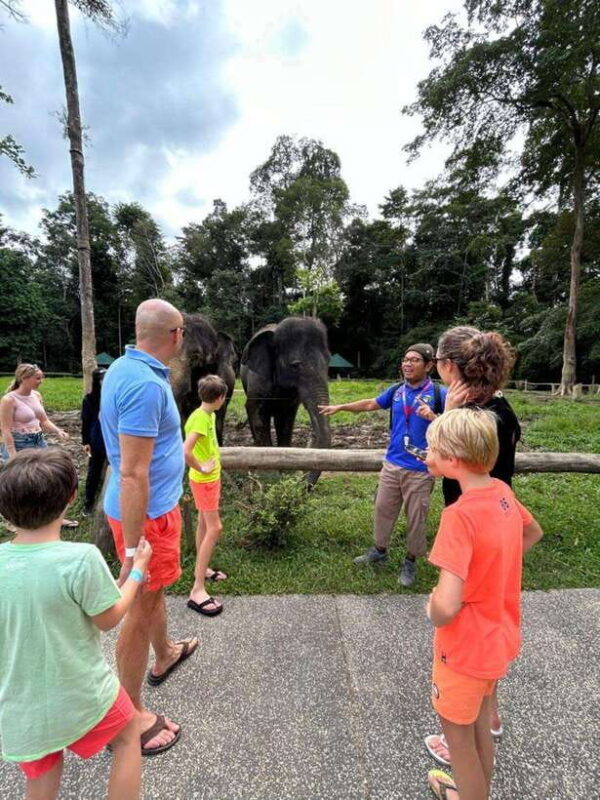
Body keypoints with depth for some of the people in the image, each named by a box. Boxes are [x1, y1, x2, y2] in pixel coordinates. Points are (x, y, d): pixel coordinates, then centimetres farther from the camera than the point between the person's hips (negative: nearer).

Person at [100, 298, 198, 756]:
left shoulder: (125, 367, 4)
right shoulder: (145, 385, -27)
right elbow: (133, 474, -28)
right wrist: (132, 550, -23)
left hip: (158, 503, 10)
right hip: (147, 512, -10)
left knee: (155, 589, 28)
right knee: (141, 608, 8)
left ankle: (165, 656, 53)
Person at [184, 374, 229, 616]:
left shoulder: (208, 414, 5)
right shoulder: (200, 418, -25)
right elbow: (185, 451, -36)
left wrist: (212, 467, 12)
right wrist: (200, 469, -22)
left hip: (211, 478, 9)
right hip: (204, 481, -9)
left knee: (204, 524, 19)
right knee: (214, 528, -8)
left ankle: (201, 569, 36)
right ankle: (197, 590, -3)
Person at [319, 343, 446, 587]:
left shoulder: (438, 393, -10)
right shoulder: (396, 390, 5)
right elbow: (371, 404, 18)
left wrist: (433, 417, -32)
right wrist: (339, 407, 20)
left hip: (420, 469, -5)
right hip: (392, 463, 5)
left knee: (415, 517, 8)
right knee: (383, 508, 16)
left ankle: (410, 562, 28)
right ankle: (379, 550, 37)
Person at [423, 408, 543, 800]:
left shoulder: (460, 514, -32)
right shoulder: (502, 492, -9)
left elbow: (446, 607, -36)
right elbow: (533, 533, 13)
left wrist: (433, 608, -14)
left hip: (467, 646, -7)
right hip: (500, 637, 8)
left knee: (459, 737, 19)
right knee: (479, 724, 30)